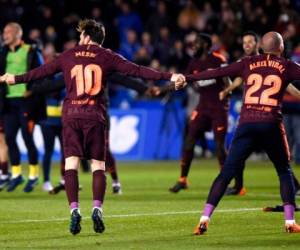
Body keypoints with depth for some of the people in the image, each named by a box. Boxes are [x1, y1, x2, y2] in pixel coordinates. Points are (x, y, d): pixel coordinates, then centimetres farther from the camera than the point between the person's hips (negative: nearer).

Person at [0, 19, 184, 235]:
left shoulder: (68, 56, 11)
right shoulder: (107, 57, 6)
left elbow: (42, 71, 19)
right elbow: (135, 70, 0)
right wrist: (168, 77, 1)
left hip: (71, 115, 1)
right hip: (96, 116, 0)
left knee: (71, 163, -1)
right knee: (98, 165, 5)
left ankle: (74, 209, -14)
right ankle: (97, 208, -11)